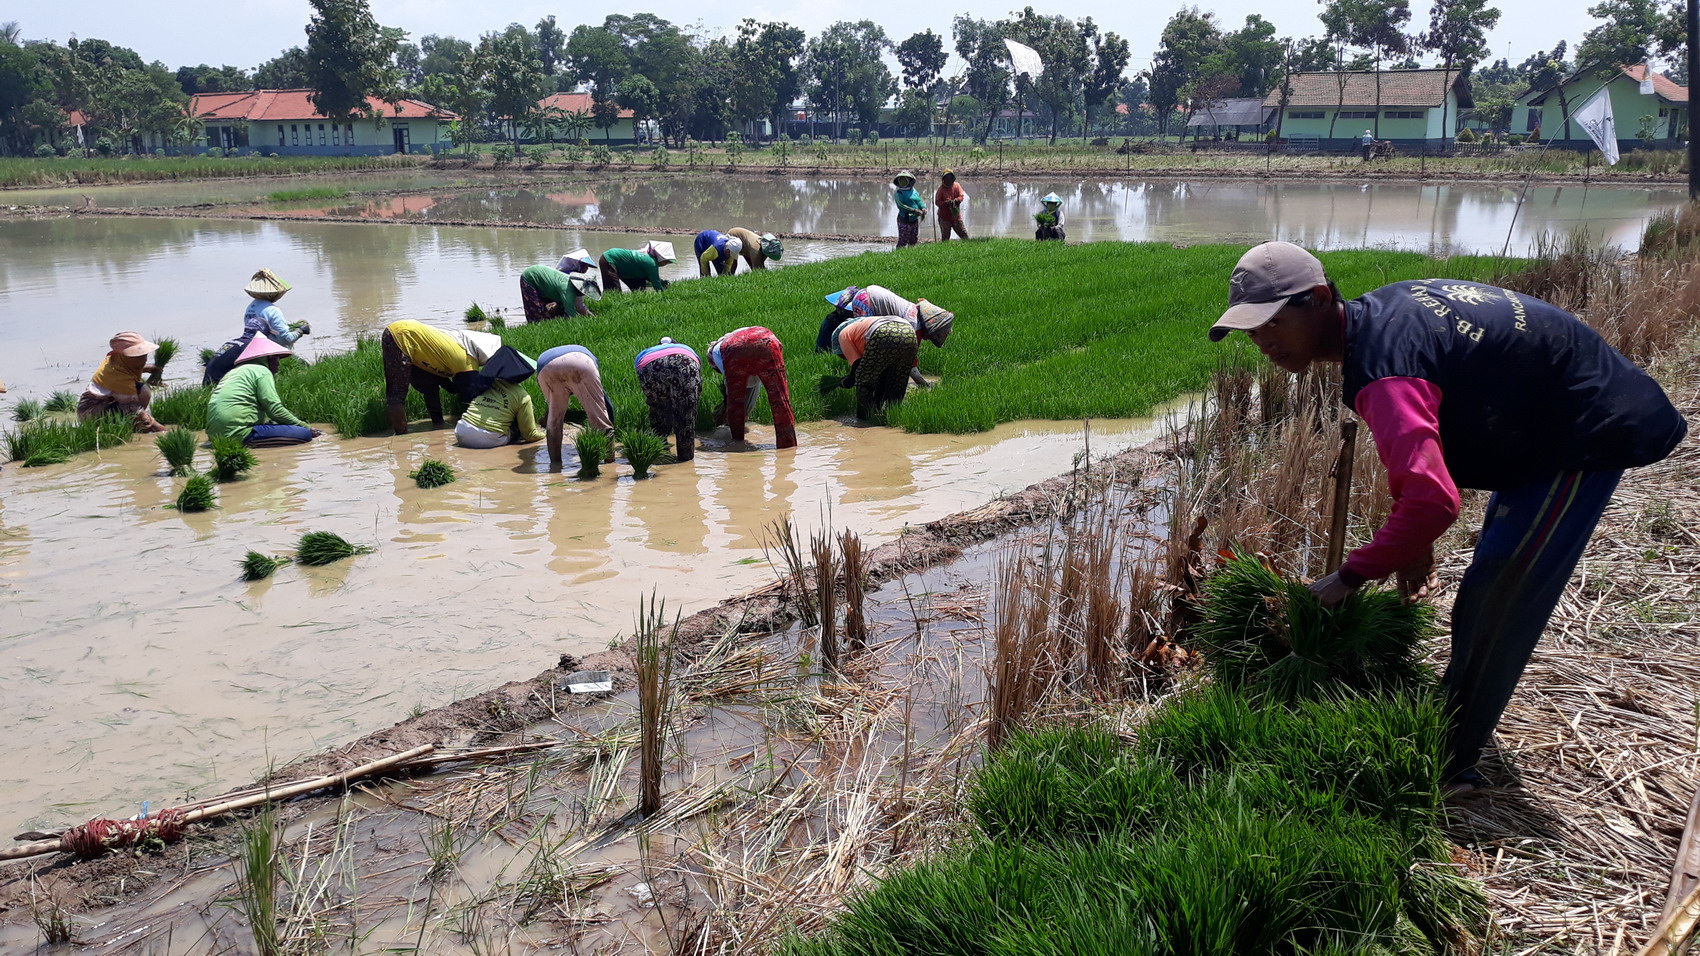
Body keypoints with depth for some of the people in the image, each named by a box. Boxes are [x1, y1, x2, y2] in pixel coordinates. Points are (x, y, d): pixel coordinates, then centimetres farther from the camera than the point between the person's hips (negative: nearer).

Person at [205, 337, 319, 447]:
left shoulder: (233, 372, 27)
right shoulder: (262, 371, 0)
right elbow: (275, 411, -8)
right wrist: (305, 426, 0)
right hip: (239, 433, -9)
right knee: (304, 434, -13)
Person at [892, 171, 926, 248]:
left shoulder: (913, 191, 10)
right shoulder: (898, 193, -8)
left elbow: (919, 200, 14)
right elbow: (901, 205, -18)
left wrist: (924, 208, -9)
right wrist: (915, 211, -24)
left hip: (915, 220, 6)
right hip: (904, 220, -6)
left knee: (914, 240, 13)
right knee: (902, 241, -10)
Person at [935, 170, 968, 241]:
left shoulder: (957, 186, 2)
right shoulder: (941, 189, -7)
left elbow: (962, 196, -6)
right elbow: (937, 202, -10)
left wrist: (955, 200, -27)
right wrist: (946, 203, -28)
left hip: (956, 216, 3)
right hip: (944, 218, -3)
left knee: (964, 235, 7)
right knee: (945, 239, 0)